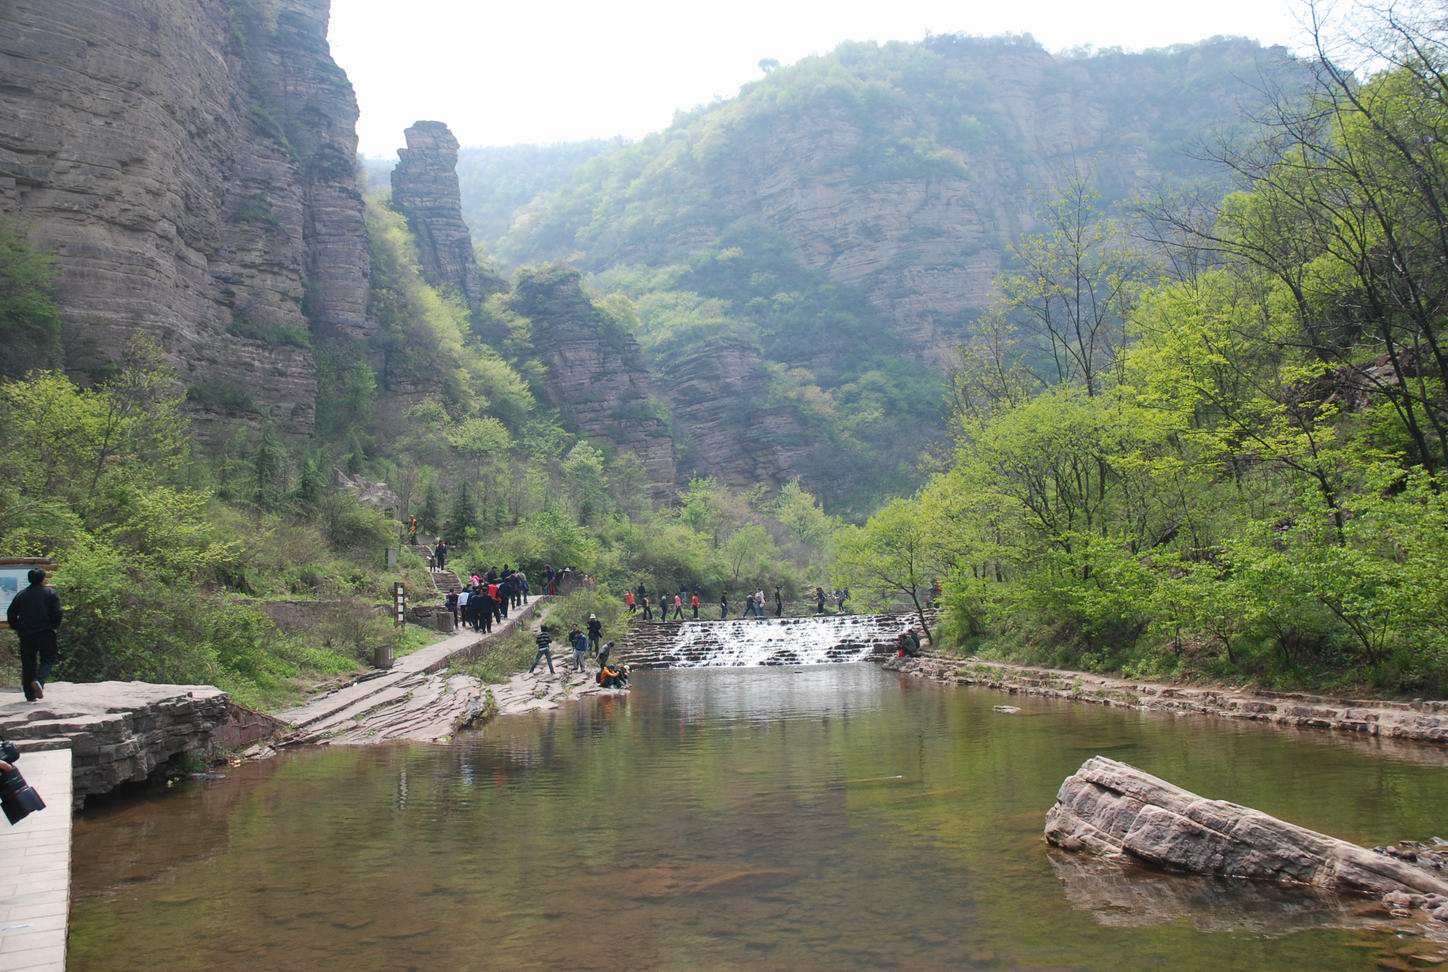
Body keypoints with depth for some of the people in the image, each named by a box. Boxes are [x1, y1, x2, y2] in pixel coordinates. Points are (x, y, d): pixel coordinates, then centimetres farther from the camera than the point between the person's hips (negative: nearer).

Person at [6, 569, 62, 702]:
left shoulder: (21, 595, 9)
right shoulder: (51, 594, -2)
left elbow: (11, 613, 9)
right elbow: (57, 613, -9)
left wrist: (17, 628, 17)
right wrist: (55, 627, 4)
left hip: (26, 635, 3)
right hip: (46, 634, -3)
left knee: (27, 664, 8)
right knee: (48, 660, 7)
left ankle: (30, 695, 9)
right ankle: (39, 681, -20)